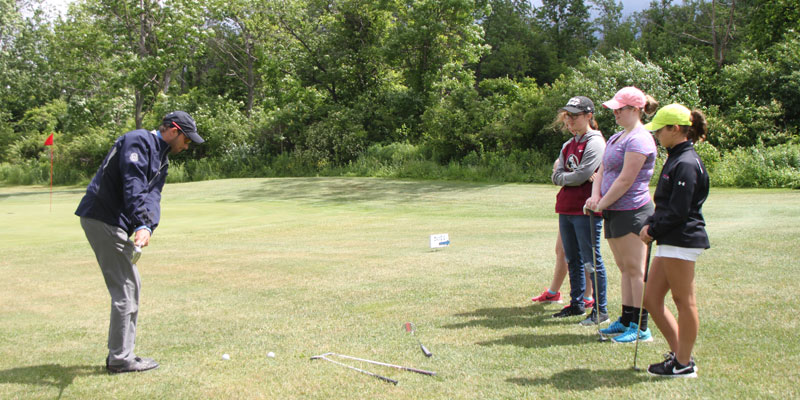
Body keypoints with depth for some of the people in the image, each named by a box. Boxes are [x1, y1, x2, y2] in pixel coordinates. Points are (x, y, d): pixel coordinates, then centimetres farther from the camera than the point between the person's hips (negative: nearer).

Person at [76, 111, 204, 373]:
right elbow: (133, 187, -25)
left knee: (131, 285, 14)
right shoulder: (139, 141, -12)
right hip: (102, 218, -10)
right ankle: (120, 358, 1)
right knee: (124, 288, -7)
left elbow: (152, 196, 3)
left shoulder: (162, 158, 17)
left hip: (115, 223, 10)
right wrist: (141, 224, -34)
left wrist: (147, 228, -15)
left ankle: (121, 354, 22)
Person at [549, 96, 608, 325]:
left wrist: (563, 176, -1)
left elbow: (581, 175, -17)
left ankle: (600, 311, 4)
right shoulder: (568, 145, 17)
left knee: (591, 261, -4)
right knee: (573, 260, 15)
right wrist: (571, 176, -8)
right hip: (566, 209, 9)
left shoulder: (595, 142, -9)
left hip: (586, 211, -8)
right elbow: (556, 176, 10)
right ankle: (577, 304, 27)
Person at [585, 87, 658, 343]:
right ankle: (626, 321, 21)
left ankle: (641, 328, 1)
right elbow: (603, 170, 17)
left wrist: (602, 204, -9)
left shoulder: (639, 139, -13)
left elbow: (626, 180, -17)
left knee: (635, 269, -5)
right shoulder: (616, 138, 18)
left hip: (632, 211, -9)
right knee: (624, 268, 13)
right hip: (614, 212, 9)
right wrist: (595, 195, -1)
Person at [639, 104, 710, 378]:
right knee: (651, 299, 12)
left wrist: (653, 230, -8)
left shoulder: (686, 163, -16)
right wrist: (651, 224, 6)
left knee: (684, 301, 1)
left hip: (682, 241, -10)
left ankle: (684, 364, 13)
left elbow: (678, 211, -20)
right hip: (669, 242, 10)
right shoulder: (676, 159, 16)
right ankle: (679, 353, 22)